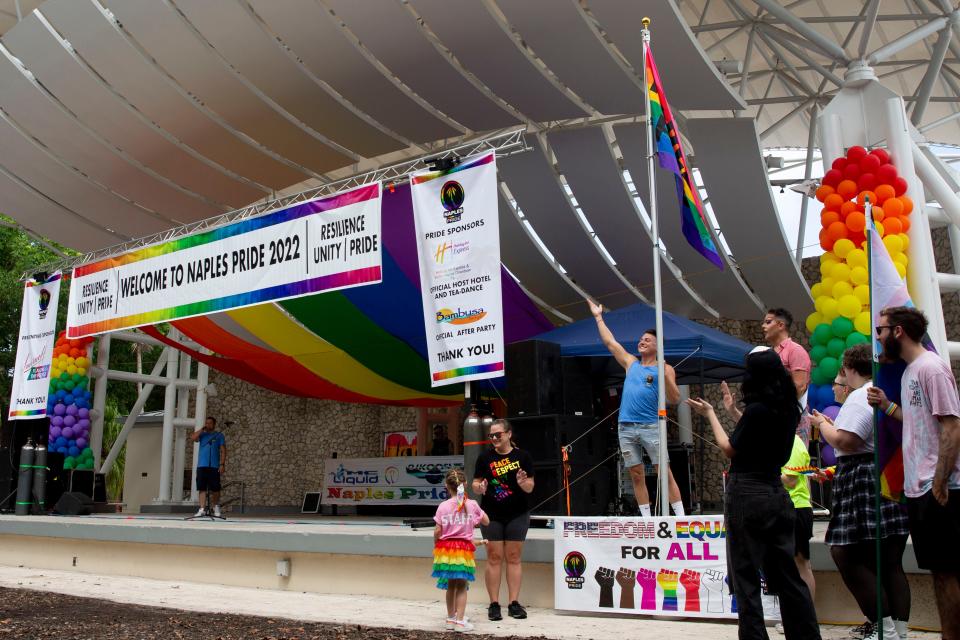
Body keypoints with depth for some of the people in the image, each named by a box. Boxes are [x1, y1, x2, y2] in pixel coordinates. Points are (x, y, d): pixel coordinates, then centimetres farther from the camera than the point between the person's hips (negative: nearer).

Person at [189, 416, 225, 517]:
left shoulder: (219, 435, 7)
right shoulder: (202, 434, 14)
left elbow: (223, 451, 2)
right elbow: (193, 437, -8)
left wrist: (222, 464, -8)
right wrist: (202, 429, -3)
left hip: (214, 466, -2)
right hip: (201, 466, 2)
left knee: (215, 489, 1)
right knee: (202, 488, -2)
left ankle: (216, 507, 20)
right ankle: (202, 509, -2)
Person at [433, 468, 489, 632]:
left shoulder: (443, 506, -6)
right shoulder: (472, 505, -3)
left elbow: (437, 531, -5)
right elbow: (486, 521, 10)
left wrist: (436, 546, 11)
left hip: (446, 548, 1)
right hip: (464, 549, -1)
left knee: (450, 585, 14)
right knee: (461, 586, 6)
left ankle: (451, 618, 25)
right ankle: (460, 621, 1)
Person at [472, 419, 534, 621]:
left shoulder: (523, 456, -2)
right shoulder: (485, 457, 1)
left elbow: (530, 487, -1)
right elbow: (475, 484, 3)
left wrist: (522, 482, -23)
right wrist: (480, 488, -19)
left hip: (517, 515, 0)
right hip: (492, 515, 0)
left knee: (514, 558, 6)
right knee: (494, 558, 2)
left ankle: (514, 603, 13)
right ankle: (494, 604, 9)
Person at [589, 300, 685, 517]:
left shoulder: (664, 369, 4)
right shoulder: (631, 363, 16)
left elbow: (674, 399, -4)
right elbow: (610, 342, 20)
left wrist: (664, 375, -17)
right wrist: (599, 317, 24)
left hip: (651, 426, -4)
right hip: (625, 427, 4)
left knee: (665, 473, -6)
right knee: (636, 476, 4)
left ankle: (681, 517, -3)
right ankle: (647, 521, 10)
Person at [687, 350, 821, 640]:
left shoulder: (756, 410, -16)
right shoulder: (789, 409, 5)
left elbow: (730, 449, -5)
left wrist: (710, 414, 5)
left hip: (747, 494, -7)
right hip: (776, 493, 7)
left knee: (746, 575, 1)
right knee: (785, 573, 14)